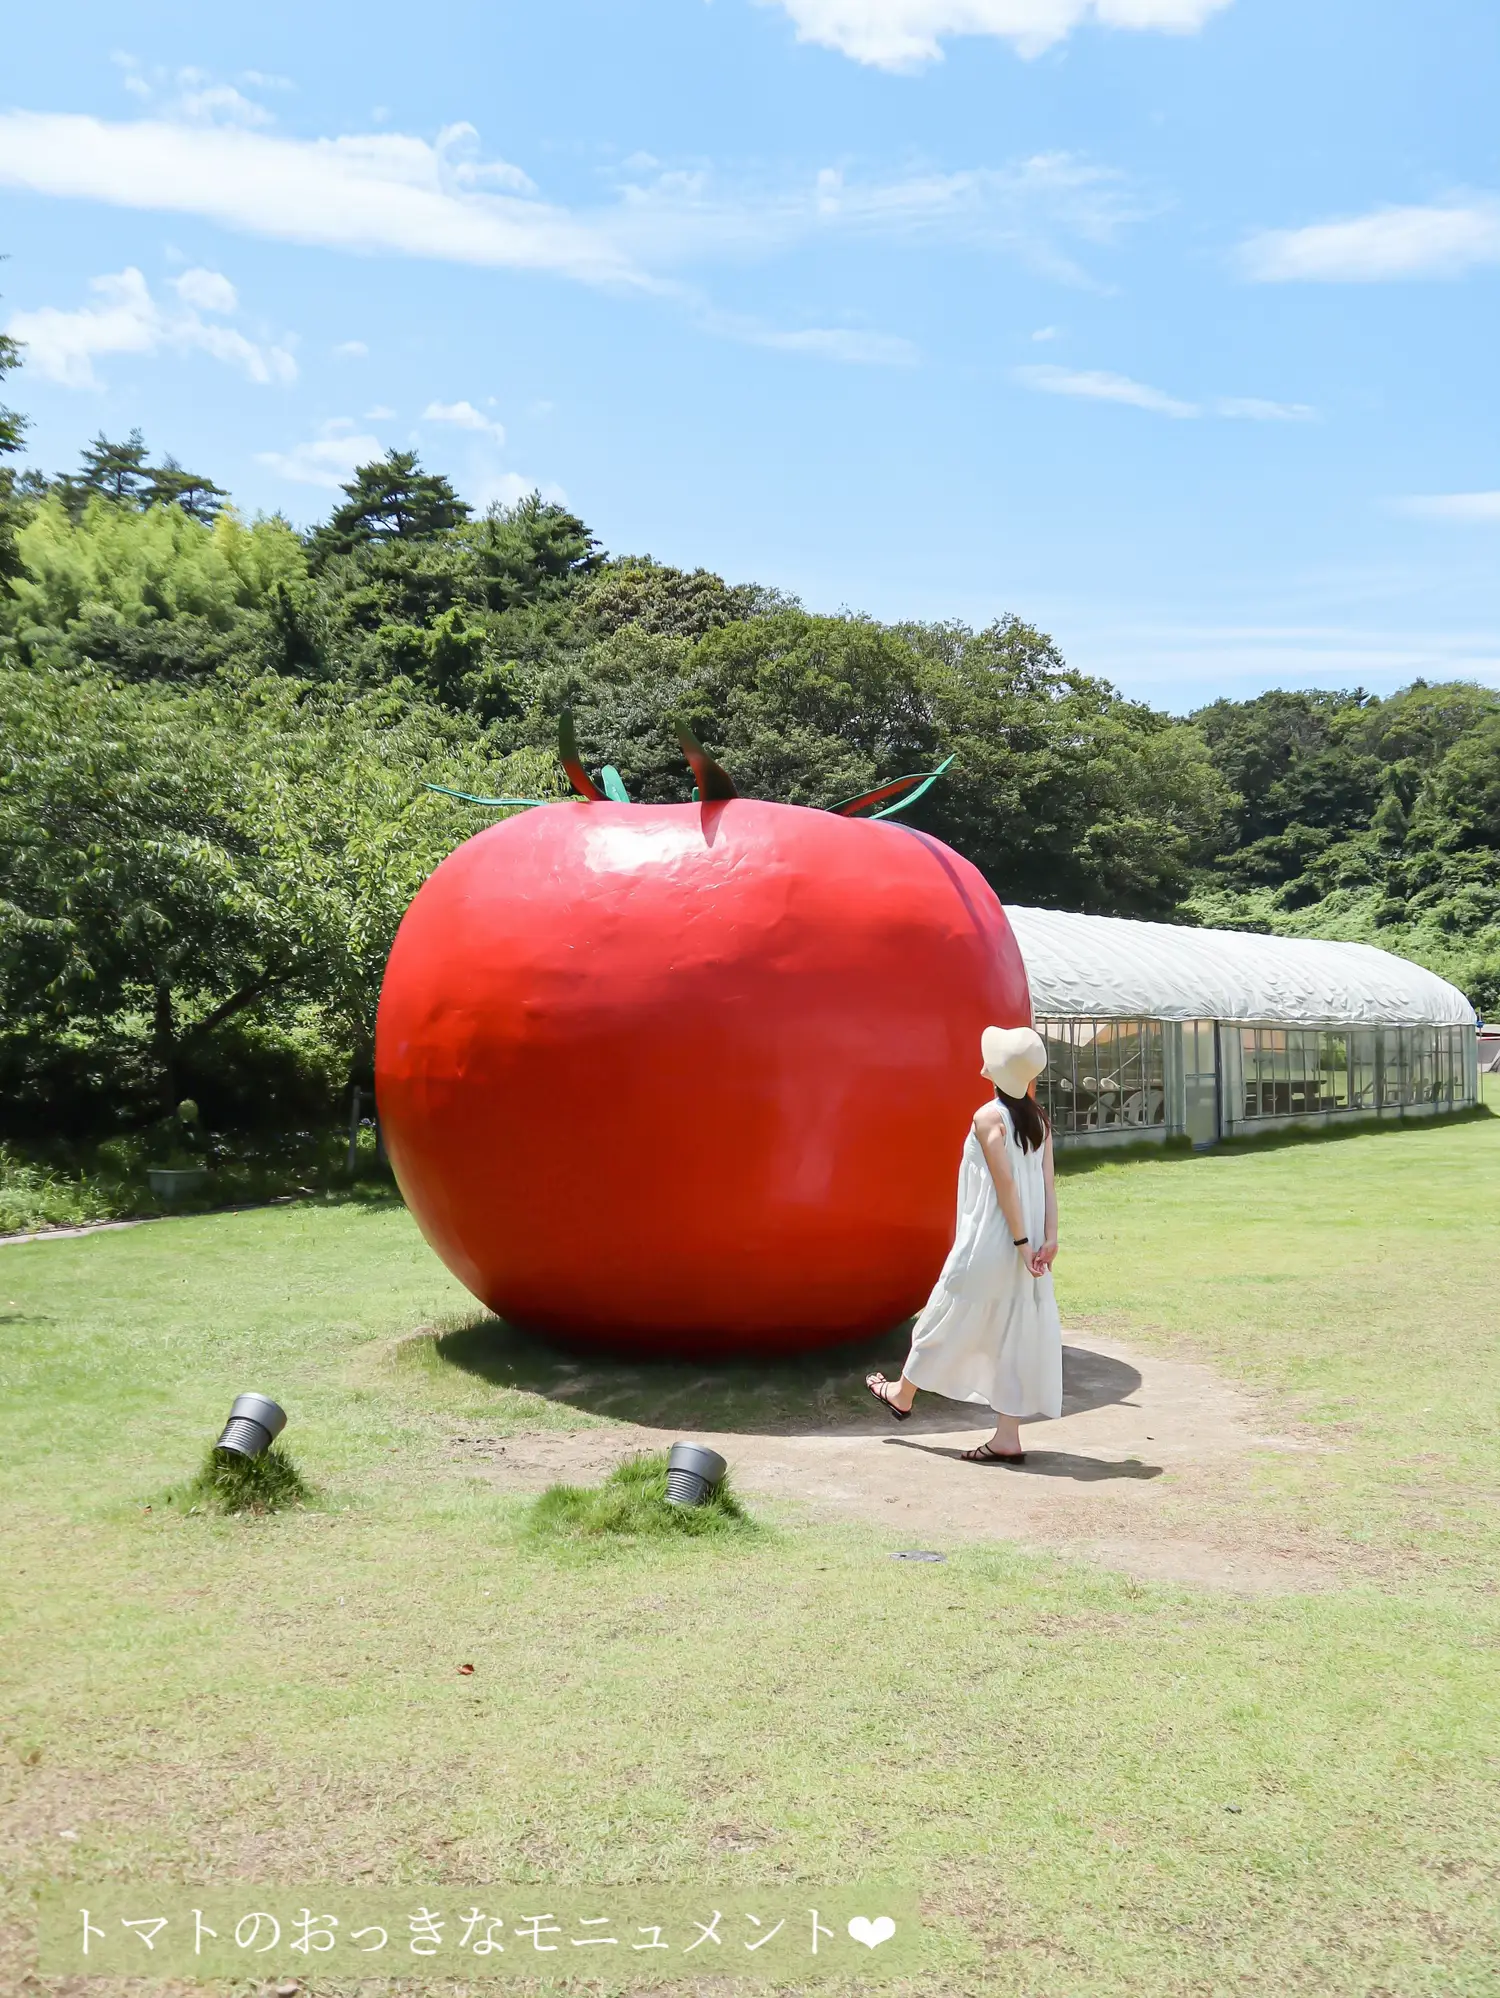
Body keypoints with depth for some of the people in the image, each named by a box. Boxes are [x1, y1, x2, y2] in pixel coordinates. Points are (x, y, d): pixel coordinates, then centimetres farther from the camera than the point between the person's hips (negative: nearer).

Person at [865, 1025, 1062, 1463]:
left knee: (947, 1318, 12)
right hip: (1025, 1244, 6)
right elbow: (1048, 1183, 2)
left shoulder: (989, 1117, -14)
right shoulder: (1038, 1118, 6)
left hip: (989, 1243, -6)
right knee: (1012, 1334, 8)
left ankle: (902, 1394, 32)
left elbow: (1004, 1182, -18)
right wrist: (1049, 1238, 0)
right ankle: (1007, 1438, 10)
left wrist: (1021, 1242, -16)